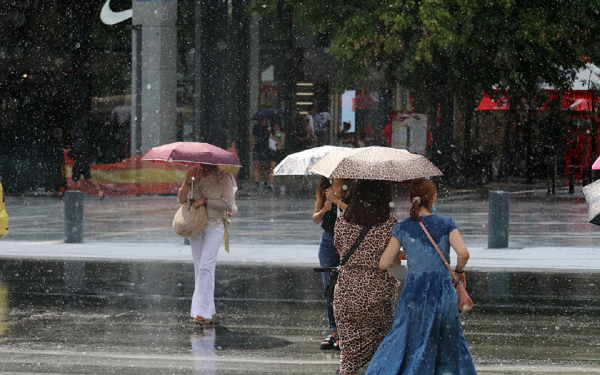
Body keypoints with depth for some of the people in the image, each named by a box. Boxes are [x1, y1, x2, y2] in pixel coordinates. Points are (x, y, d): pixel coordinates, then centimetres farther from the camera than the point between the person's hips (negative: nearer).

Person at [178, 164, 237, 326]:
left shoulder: (223, 177, -4)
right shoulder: (195, 175, 8)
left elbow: (227, 203, -11)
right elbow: (181, 199, 3)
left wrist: (204, 200, -17)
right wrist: (187, 182, -13)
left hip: (215, 226, -5)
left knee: (206, 266, -17)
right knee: (199, 268, 6)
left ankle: (203, 311, -20)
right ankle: (209, 312, 14)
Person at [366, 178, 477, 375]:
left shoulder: (402, 228, 3)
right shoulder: (446, 224, 0)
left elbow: (383, 264, 2)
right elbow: (463, 253, -14)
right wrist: (459, 271, 7)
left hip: (414, 293, 0)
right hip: (443, 292, 0)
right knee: (448, 348, 13)